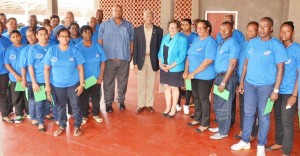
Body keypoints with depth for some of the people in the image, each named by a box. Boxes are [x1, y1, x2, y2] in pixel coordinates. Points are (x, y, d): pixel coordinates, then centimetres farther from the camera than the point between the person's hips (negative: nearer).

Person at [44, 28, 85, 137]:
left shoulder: (75, 51, -7)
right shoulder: (51, 50, -5)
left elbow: (80, 69, -4)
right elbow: (46, 69, -1)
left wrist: (81, 84, -7)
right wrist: (47, 85, -3)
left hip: (73, 84, -1)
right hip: (57, 85, 1)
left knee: (75, 106, 8)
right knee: (60, 106, 16)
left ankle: (77, 126, 26)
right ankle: (62, 126, 35)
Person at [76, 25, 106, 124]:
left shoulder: (97, 46, -2)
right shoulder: (77, 47, -7)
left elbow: (102, 62, 1)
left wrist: (101, 76, -4)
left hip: (96, 78, 2)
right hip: (84, 79, -2)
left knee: (96, 97, 13)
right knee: (83, 98, 9)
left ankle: (95, 114, 30)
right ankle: (84, 116, 25)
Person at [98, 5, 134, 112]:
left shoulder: (128, 25, 8)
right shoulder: (104, 25, 6)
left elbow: (132, 40, 8)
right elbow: (100, 40, 2)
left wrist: (131, 54, 3)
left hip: (124, 59, 1)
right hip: (109, 58, -1)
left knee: (123, 82, 9)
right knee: (108, 82, 4)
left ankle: (121, 101, 23)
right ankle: (108, 103, 14)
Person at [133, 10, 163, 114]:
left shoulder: (158, 30, 2)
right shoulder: (137, 30, 2)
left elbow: (160, 47, 4)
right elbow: (135, 47, 1)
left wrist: (159, 62, -1)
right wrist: (135, 63, -3)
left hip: (153, 60, 0)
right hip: (141, 60, 0)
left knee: (151, 84, 8)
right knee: (141, 84, 6)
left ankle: (149, 104, 20)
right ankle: (141, 105, 17)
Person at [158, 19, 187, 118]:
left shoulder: (182, 39, -10)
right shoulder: (165, 38, 8)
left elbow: (182, 56, -16)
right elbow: (160, 52, 9)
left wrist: (171, 66, -18)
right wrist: (161, 64, -6)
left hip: (175, 68, -5)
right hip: (164, 67, 5)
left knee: (174, 88, 7)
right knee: (167, 87, 13)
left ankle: (173, 109, 20)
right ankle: (168, 107, 26)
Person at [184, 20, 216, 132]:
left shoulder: (210, 42, -14)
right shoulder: (196, 40, 11)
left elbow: (208, 60, -22)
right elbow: (189, 56, 14)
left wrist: (193, 73, -19)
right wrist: (186, 71, 2)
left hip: (205, 76, -7)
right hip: (194, 75, 8)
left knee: (204, 99, 2)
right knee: (196, 97, 16)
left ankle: (205, 124, 15)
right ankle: (197, 118, 32)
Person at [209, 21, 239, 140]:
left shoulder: (233, 44, -14)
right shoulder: (222, 44, 13)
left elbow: (232, 65, -18)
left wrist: (224, 82, -19)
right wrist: (218, 79, 12)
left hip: (227, 78, -9)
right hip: (219, 76, 9)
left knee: (224, 106, 0)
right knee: (217, 105, 17)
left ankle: (223, 132, 13)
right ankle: (220, 126, 32)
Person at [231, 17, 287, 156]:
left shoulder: (277, 45, -8)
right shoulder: (252, 42, 4)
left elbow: (280, 68, -8)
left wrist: (276, 90, -11)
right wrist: (241, 81, 9)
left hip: (266, 86, -4)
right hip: (249, 83, 4)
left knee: (263, 116, 8)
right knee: (248, 113, 13)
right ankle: (245, 141, 29)